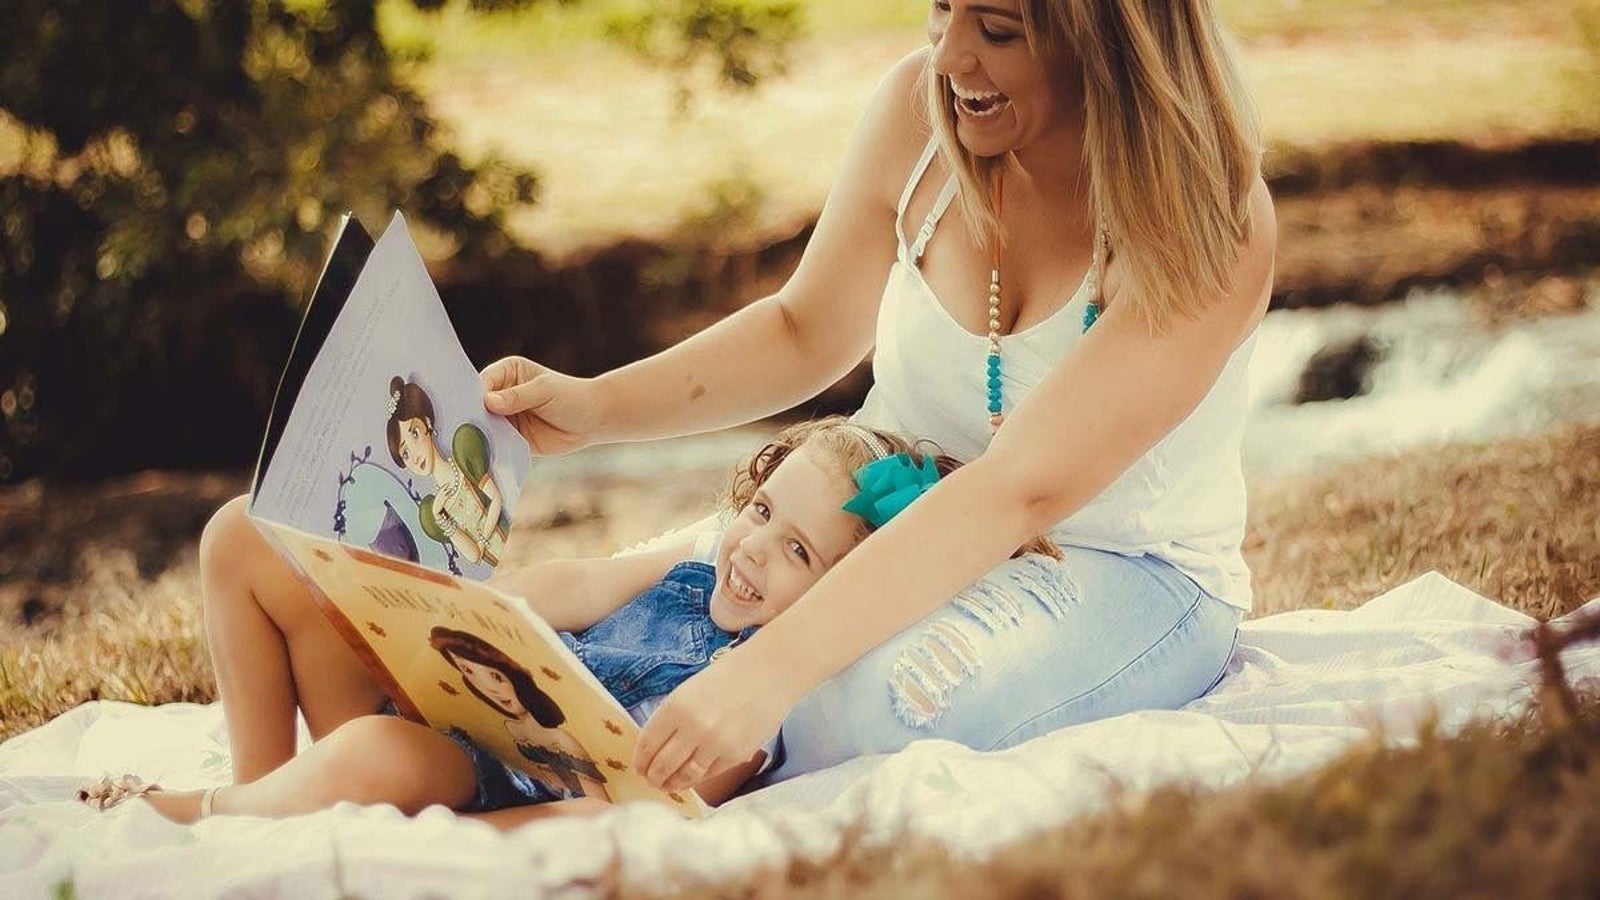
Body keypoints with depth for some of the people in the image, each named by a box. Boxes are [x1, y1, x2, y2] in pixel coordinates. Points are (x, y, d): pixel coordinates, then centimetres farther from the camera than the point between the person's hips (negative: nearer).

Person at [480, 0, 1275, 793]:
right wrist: (596, 406, -10)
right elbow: (805, 333, 7)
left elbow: (1023, 489, -34)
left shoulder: (1210, 221, -25)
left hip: (1126, 577, -5)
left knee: (868, 701, -34)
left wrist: (771, 667, -43)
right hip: (890, 528, 5)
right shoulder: (918, 110, -9)